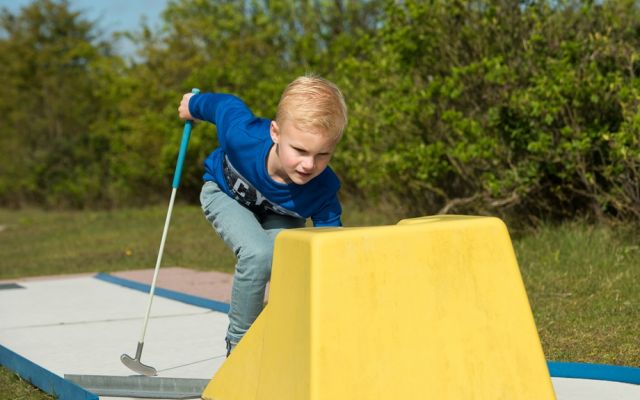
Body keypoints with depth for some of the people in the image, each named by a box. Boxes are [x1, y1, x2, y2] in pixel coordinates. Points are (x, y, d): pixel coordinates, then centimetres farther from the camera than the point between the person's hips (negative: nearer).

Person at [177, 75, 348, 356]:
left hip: (279, 214, 2)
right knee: (258, 254, -30)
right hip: (225, 194, -2)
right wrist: (194, 105, 5)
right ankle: (238, 343, -9)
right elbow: (226, 104, -17)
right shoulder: (243, 134, -41)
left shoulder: (324, 190, -37)